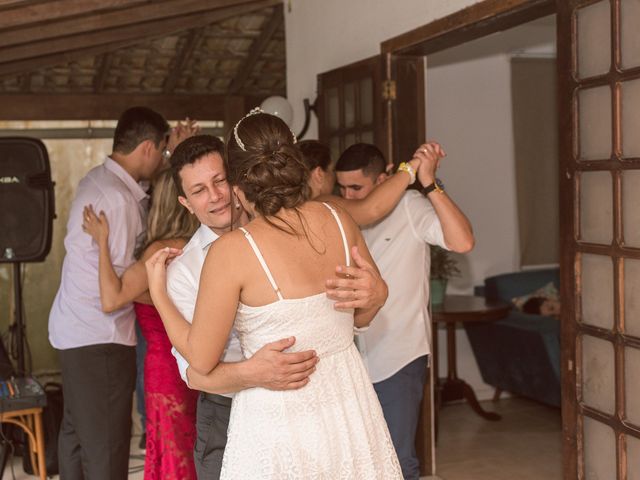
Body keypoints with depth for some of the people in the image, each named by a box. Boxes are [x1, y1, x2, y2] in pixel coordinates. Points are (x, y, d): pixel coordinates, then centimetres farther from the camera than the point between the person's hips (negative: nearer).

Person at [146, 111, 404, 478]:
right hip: (350, 405, 5)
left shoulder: (232, 251, -18)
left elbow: (201, 359, -9)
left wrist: (158, 292, 3)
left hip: (281, 426, -4)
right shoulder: (339, 220, -5)